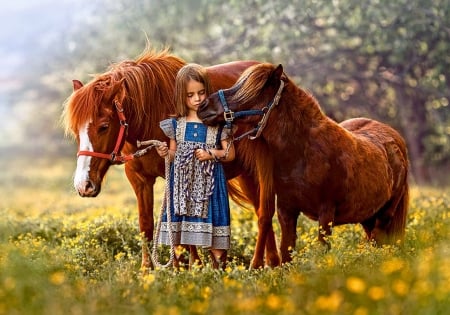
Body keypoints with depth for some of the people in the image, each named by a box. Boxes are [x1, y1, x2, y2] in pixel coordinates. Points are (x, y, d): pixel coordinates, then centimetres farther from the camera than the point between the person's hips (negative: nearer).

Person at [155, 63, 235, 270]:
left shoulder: (217, 123, -1)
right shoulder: (176, 124, 6)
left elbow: (230, 154, 2)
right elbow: (174, 155, 12)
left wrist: (212, 154, -14)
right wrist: (165, 153, -9)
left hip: (210, 183, -2)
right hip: (183, 183, 3)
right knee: (183, 237, 4)